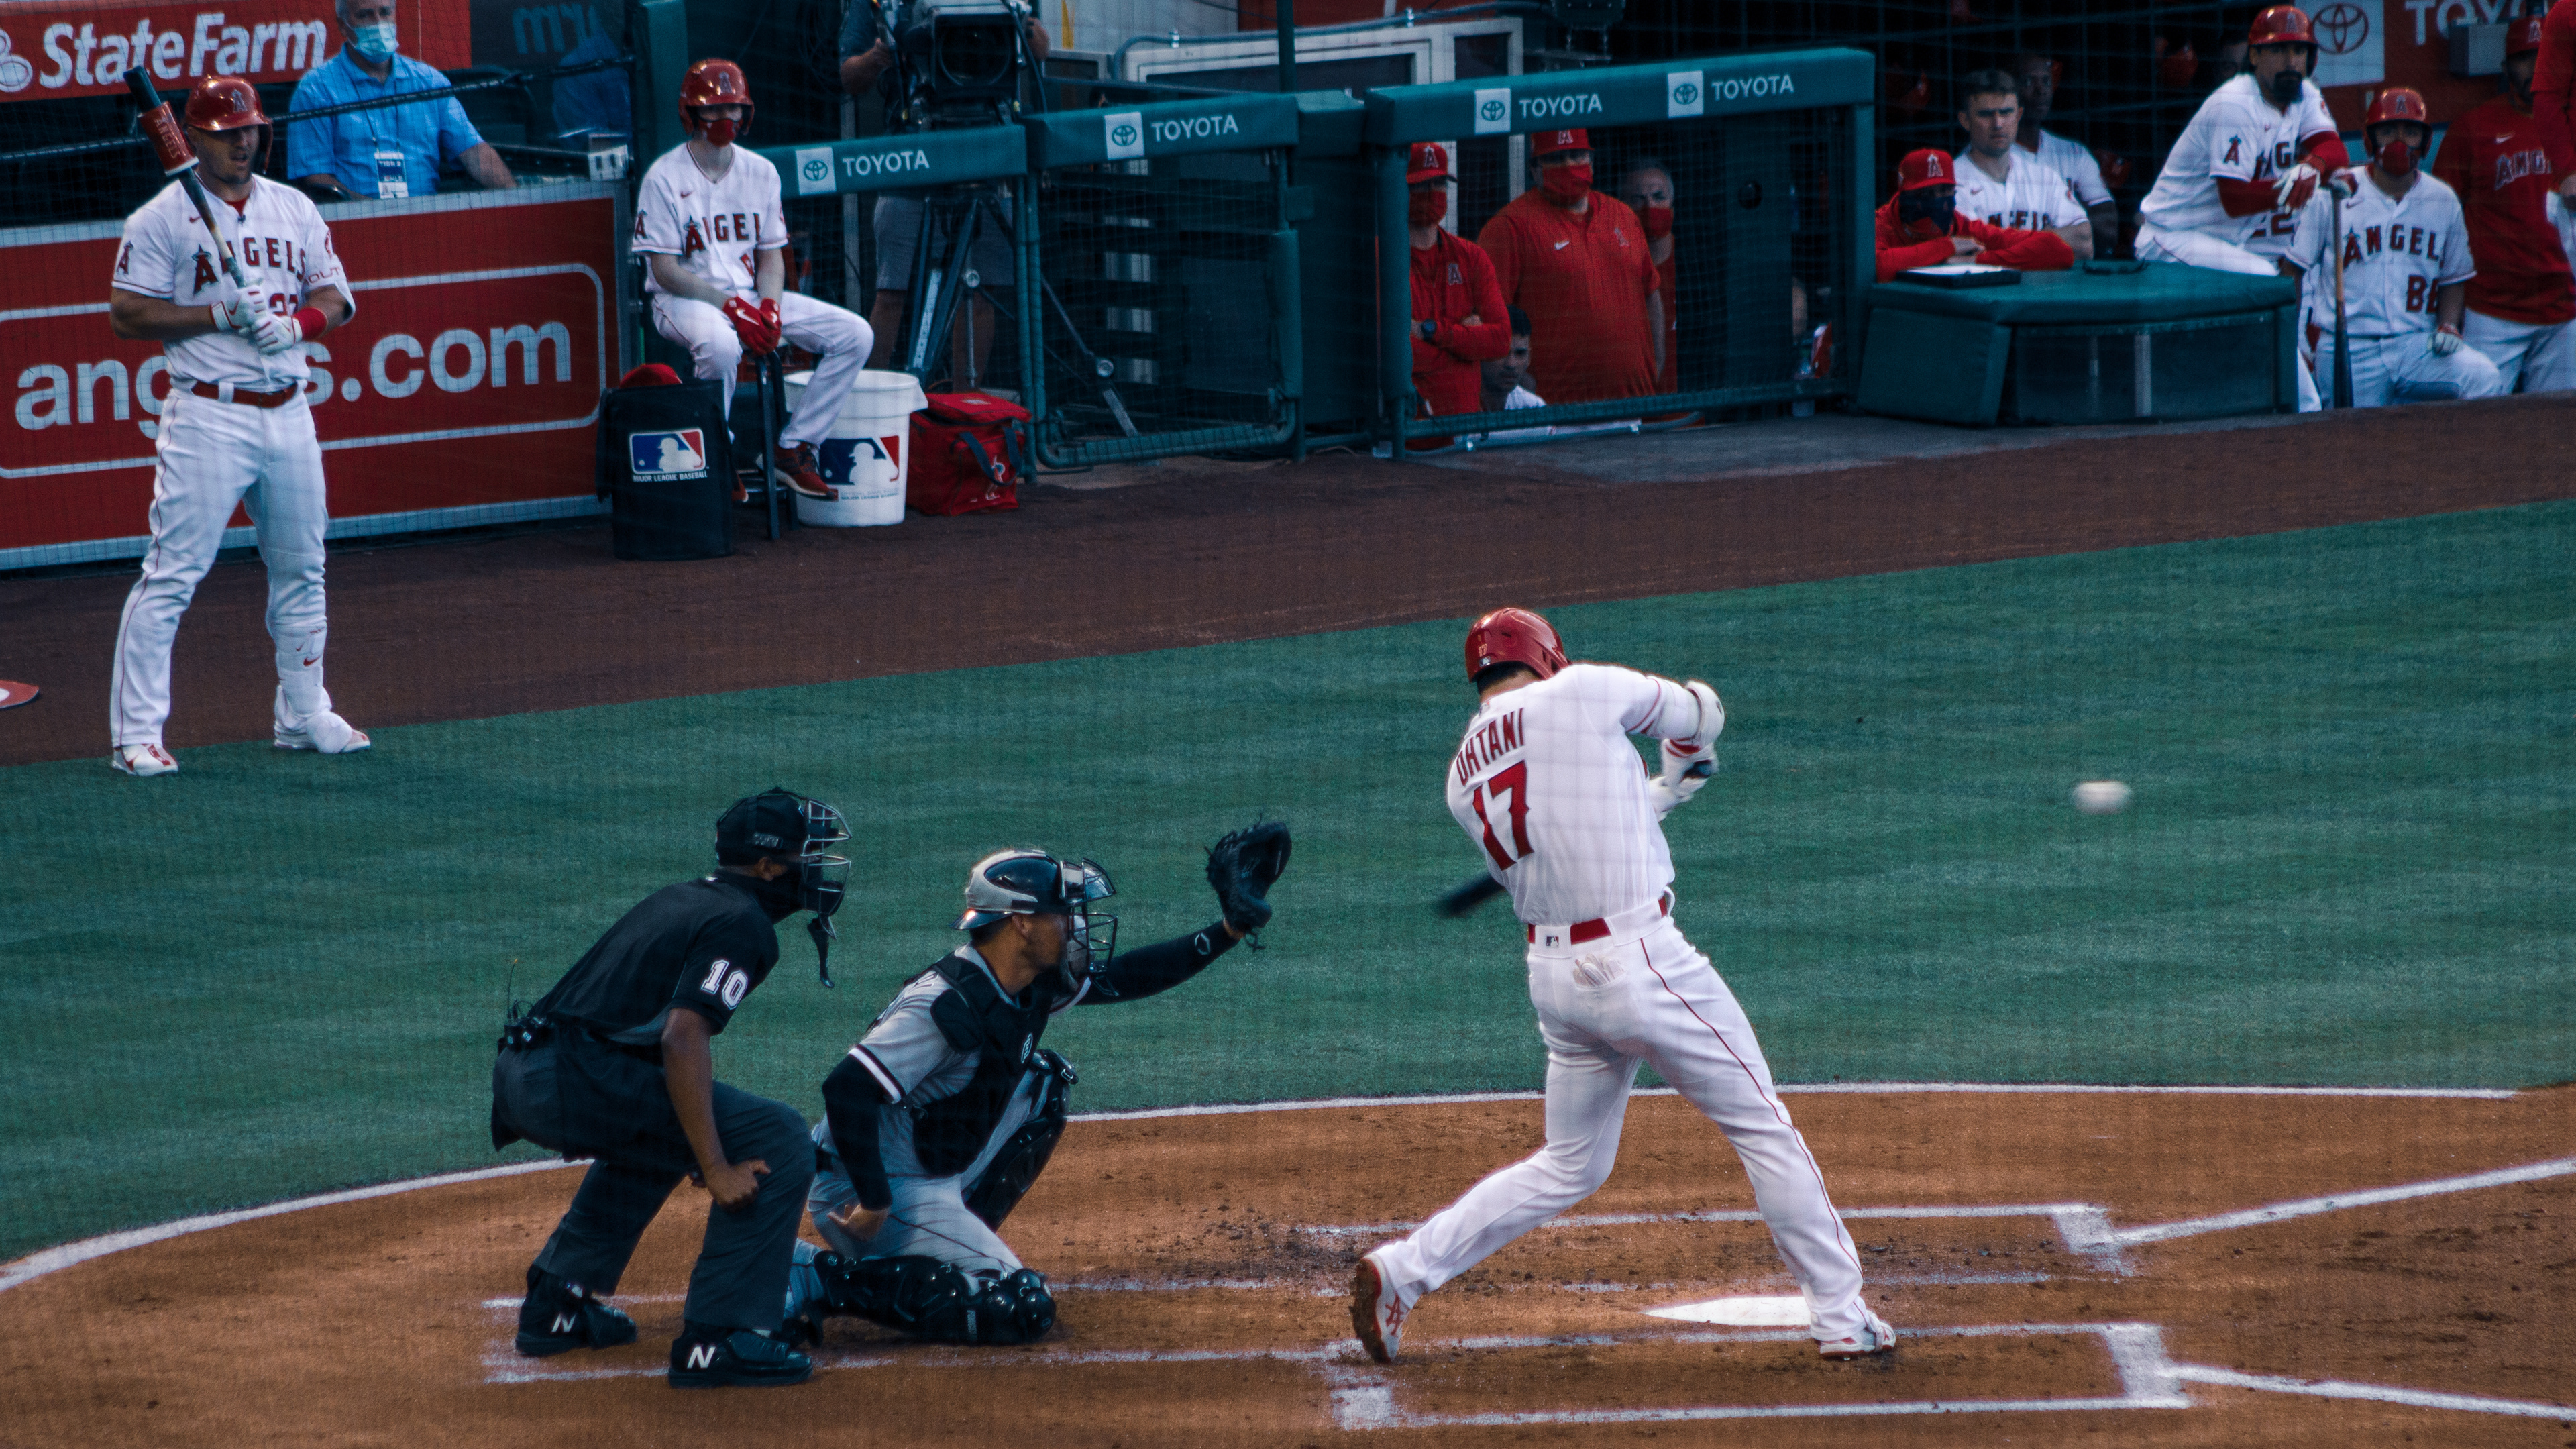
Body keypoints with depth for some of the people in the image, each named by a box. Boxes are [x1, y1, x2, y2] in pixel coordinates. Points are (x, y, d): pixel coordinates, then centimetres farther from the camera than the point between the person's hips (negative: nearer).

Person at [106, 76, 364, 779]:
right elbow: (126, 314, -8)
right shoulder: (162, 218, -4)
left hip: (288, 412, 6)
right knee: (173, 571, -9)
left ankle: (304, 715, 25)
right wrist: (221, 315, -16)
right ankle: (135, 732, -8)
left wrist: (295, 323, -9)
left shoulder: (294, 209, 12)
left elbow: (335, 297, 13)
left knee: (301, 569, 12)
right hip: (208, 415, -6)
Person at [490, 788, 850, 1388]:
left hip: (519, 1075, 10)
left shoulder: (680, 899, 24)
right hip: (576, 1081, -10)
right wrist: (715, 1169, -19)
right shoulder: (741, 925, -5)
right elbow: (683, 1036, -20)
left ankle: (556, 1305, 34)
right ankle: (717, 1337, -11)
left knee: (653, 1131, 38)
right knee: (777, 1142, -8)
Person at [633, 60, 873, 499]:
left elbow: (771, 256, 10)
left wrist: (770, 305, -11)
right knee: (720, 344, -41)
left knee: (854, 333, -8)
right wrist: (729, 305, -22)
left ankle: (794, 448, -8)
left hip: (751, 295, 6)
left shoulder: (760, 172, 9)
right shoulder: (664, 178, -8)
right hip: (684, 299, -6)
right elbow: (665, 270, -13)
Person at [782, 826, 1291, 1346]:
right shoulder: (947, 1005, -25)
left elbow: (1122, 977, 16)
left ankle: (955, 1241, 12)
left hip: (936, 1181, 10)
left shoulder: (1033, 987, 4)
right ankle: (819, 1280, -15)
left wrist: (1230, 929, 10)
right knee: (1022, 1311, -16)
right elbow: (847, 1090, -30)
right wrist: (873, 1203, -28)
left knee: (1038, 1088, 12)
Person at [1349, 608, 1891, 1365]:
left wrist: (1663, 789, 32)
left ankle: (1400, 1270, 14)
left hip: (1554, 975, 6)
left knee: (1570, 1164, 21)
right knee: (1763, 1130, 6)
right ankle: (1842, 1318, 9)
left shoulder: (1464, 778, 11)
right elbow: (1700, 713, 9)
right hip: (1641, 961, -6)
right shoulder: (1581, 693, -7)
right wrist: (1687, 753, 31)